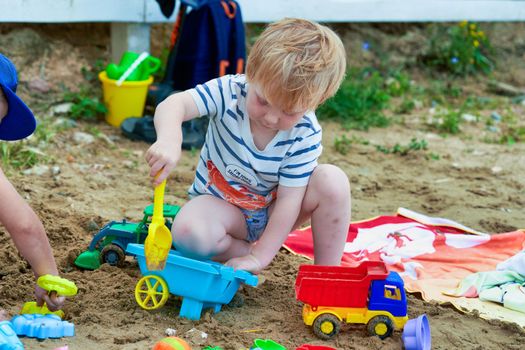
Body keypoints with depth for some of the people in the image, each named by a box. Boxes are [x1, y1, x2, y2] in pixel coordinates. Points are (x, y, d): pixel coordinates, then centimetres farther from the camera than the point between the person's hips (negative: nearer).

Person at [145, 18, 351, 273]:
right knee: (189, 233, -36)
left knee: (333, 181, -26)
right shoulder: (229, 92, -23)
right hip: (221, 206, -1)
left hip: (272, 211, 1)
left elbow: (289, 199, -23)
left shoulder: (305, 135, -22)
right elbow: (174, 105, -36)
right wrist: (169, 141, -60)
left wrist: (259, 258, -29)